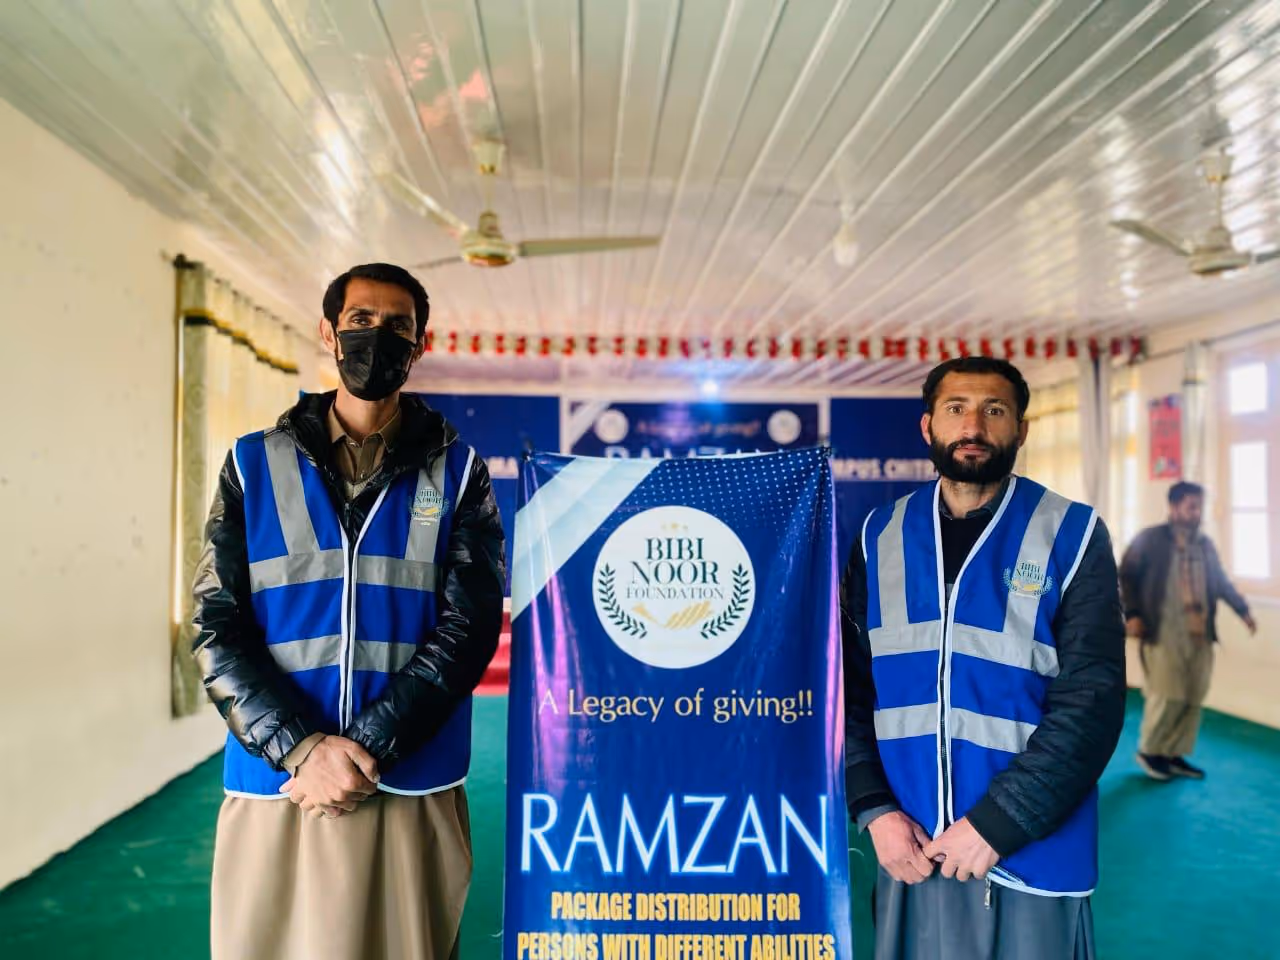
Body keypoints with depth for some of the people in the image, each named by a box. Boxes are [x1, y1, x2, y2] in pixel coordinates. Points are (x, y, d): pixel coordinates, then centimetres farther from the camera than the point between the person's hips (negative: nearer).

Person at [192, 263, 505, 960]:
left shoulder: (456, 472, 5)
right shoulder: (255, 464, 7)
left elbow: (470, 627, -5)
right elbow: (216, 628, 0)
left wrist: (366, 748, -15)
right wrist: (303, 748, -14)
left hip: (412, 793, 0)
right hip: (273, 787, 1)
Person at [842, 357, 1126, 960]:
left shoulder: (1073, 536, -4)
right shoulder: (881, 537, 3)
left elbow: (1091, 701, -11)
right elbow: (849, 686, 2)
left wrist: (996, 822, -16)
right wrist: (875, 809, -8)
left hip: (1031, 858, -2)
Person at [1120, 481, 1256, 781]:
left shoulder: (1205, 544, 13)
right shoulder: (1150, 539, -3)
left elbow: (1221, 581, 24)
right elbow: (1127, 576, -2)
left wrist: (1243, 610, 20)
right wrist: (1132, 614, -9)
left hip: (1200, 634, 6)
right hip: (1164, 633, -6)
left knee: (1193, 698, 6)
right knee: (1167, 695, -6)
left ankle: (1175, 755, 18)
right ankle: (1148, 751, 12)